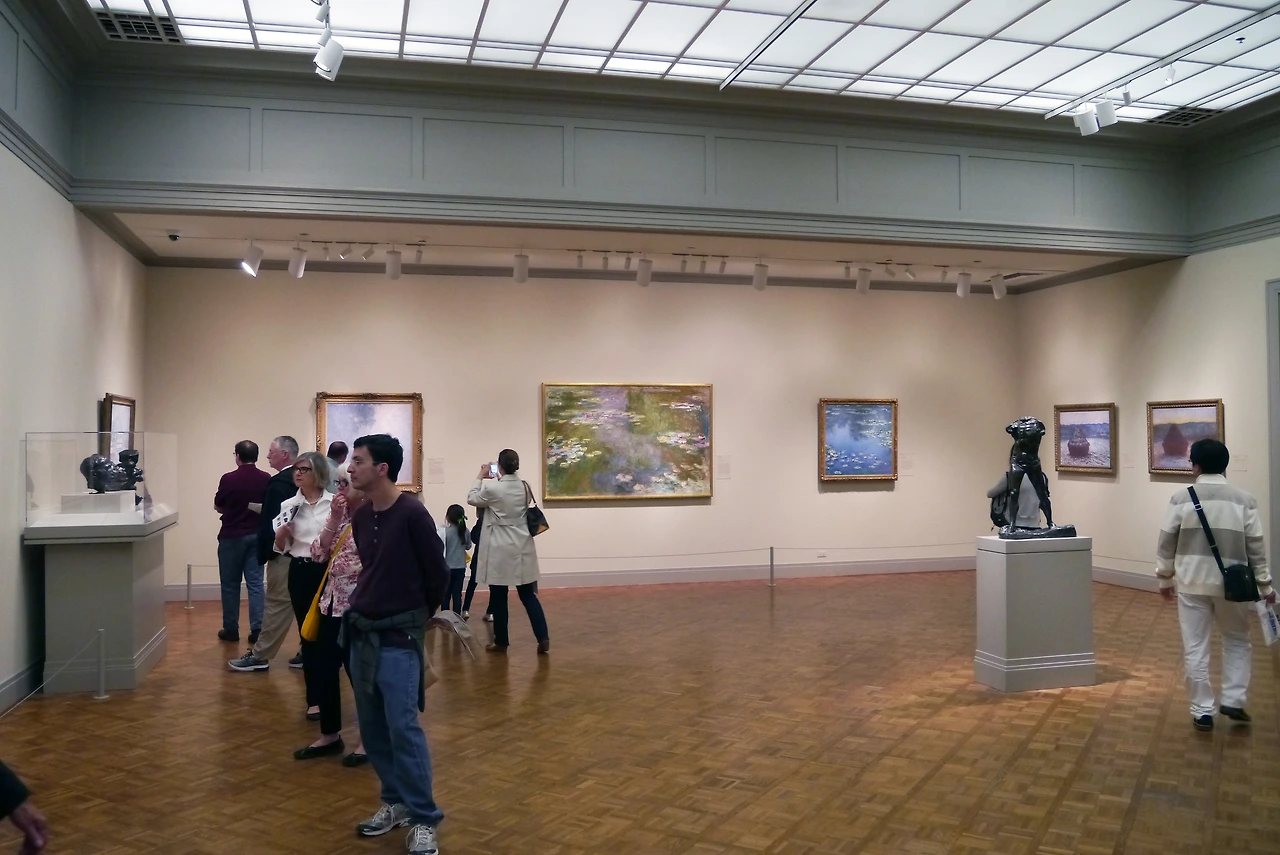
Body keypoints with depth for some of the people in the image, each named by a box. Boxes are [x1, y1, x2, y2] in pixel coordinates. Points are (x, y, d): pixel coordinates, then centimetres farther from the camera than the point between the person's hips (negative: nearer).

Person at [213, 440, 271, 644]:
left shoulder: (228, 479, -13)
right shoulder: (266, 479, -5)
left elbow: (218, 507, 2)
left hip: (232, 536, -2)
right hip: (257, 536, 2)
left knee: (230, 584, 8)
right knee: (255, 583, 4)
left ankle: (231, 629, 14)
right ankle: (257, 629, -1)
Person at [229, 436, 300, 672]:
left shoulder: (278, 482, -16)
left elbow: (269, 522, -18)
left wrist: (263, 553, -12)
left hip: (283, 552, -8)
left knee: (276, 604, -2)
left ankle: (260, 656, 5)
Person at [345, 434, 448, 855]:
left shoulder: (412, 514, -15)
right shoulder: (360, 517, 5)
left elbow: (437, 575, -8)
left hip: (398, 637, -7)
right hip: (361, 631, 7)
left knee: (403, 727, -6)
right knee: (372, 727, 12)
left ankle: (424, 819, 4)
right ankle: (396, 800, 27)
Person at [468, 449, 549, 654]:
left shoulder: (492, 488, -14)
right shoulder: (525, 487, 1)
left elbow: (472, 499, 4)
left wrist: (480, 477, 12)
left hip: (500, 549, -4)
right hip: (522, 547, 5)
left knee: (498, 597, 7)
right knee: (528, 594, 9)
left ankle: (501, 642, 15)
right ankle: (543, 638, 1)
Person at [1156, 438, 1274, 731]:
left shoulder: (1182, 498, -5)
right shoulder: (1244, 500, -3)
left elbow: (1167, 542, -1)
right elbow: (1256, 547, 0)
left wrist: (1165, 578, 10)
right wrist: (1265, 585, 9)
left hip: (1192, 582, -1)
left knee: (1195, 648, 5)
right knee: (1238, 640, 22)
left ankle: (1202, 711, 10)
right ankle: (1233, 701, 17)